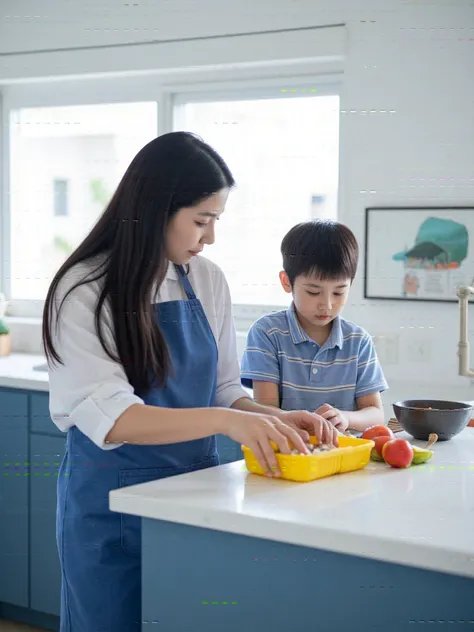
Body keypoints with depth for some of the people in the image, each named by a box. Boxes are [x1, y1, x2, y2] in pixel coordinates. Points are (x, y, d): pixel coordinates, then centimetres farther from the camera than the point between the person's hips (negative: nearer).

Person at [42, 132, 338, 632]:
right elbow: (109, 417, -23)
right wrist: (225, 420, -33)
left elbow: (223, 390, 10)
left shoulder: (207, 281, 3)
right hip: (113, 503, -5)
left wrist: (277, 419, -10)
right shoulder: (84, 290, -13)